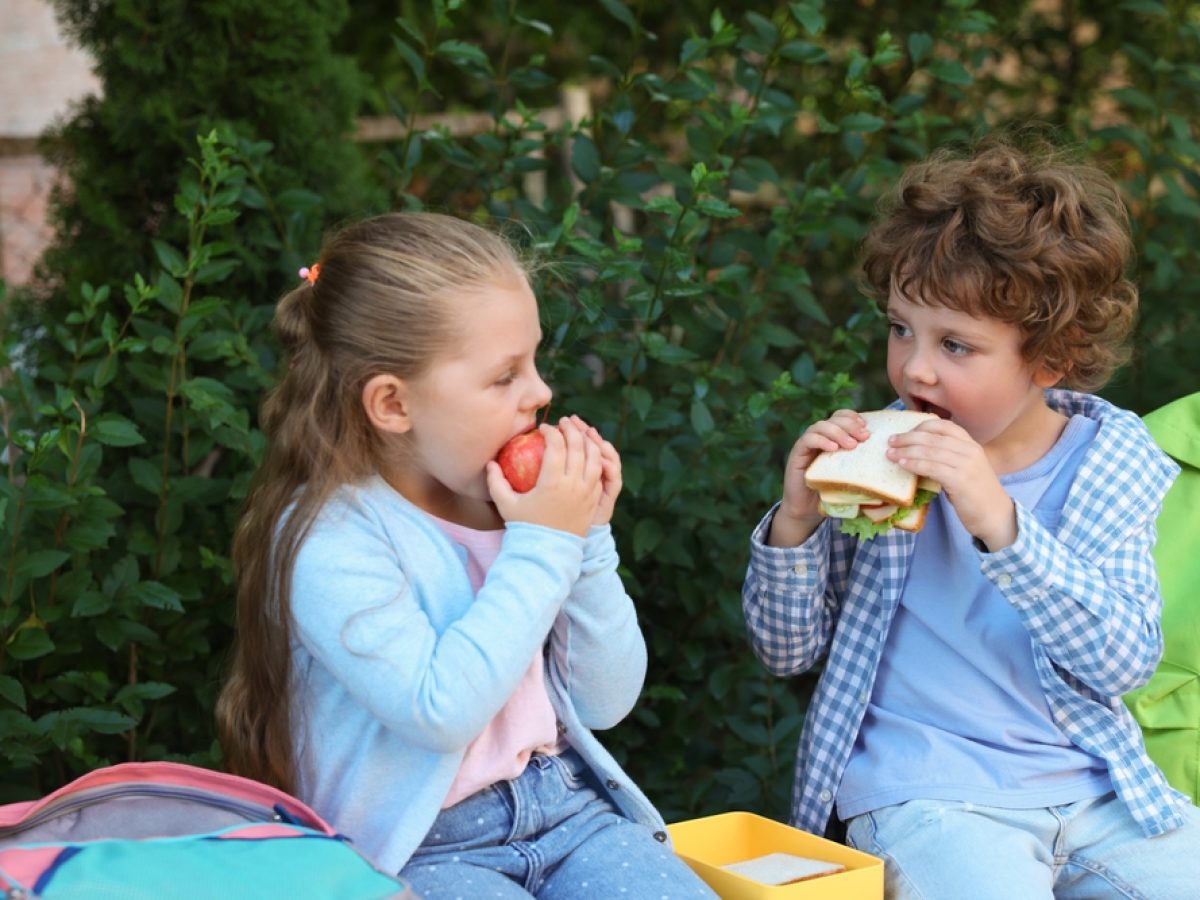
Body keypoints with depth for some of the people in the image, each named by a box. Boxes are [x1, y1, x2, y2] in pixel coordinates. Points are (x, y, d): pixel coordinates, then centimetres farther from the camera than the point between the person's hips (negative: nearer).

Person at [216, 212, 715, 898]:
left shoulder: (512, 502, 4)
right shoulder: (328, 535, -12)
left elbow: (606, 701, 9)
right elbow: (440, 711, -22)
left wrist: (588, 540, -3)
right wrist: (541, 547, -16)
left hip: (564, 805, 5)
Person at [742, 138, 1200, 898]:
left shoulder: (1110, 464, -1)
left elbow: (1125, 661, -15)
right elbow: (788, 649, 3)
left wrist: (999, 521, -28)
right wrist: (797, 517, -16)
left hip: (1093, 785, 2)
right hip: (923, 790, -2)